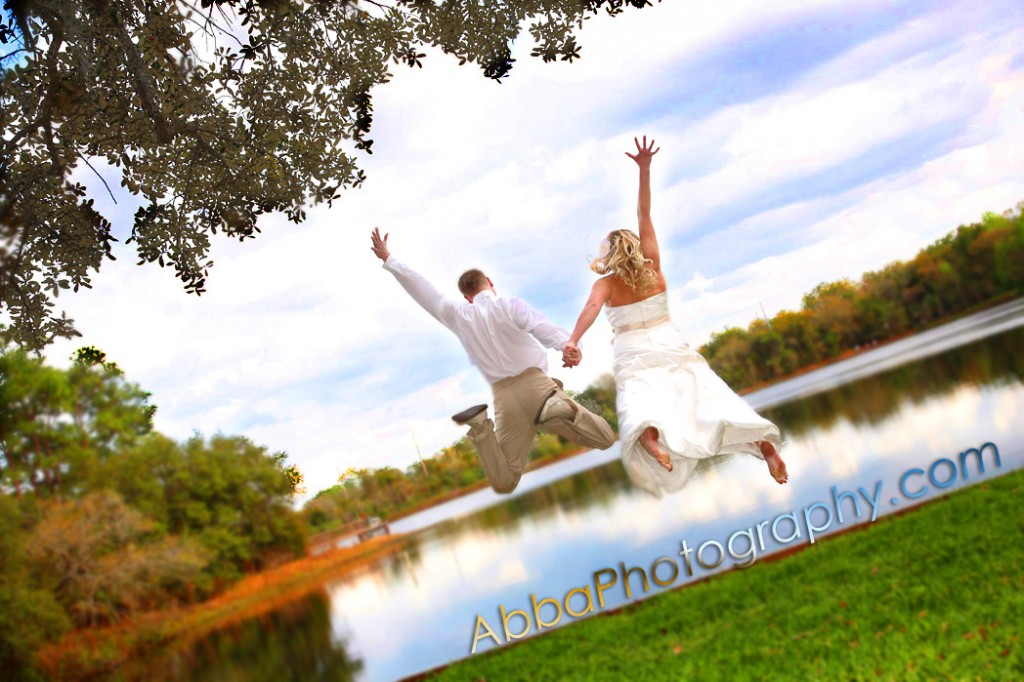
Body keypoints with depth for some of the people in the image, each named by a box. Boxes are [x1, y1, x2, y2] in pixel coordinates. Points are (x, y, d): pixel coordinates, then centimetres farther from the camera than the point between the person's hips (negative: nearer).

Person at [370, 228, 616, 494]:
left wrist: (388, 259, 29)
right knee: (605, 439, 0)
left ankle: (481, 427, -13)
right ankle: (556, 410, -25)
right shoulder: (510, 305, 0)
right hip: (536, 385, -3)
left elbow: (420, 289, 19)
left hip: (504, 399, 3)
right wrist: (568, 346, -41)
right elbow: (542, 327, -21)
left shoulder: (458, 315, 11)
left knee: (504, 483, 9)